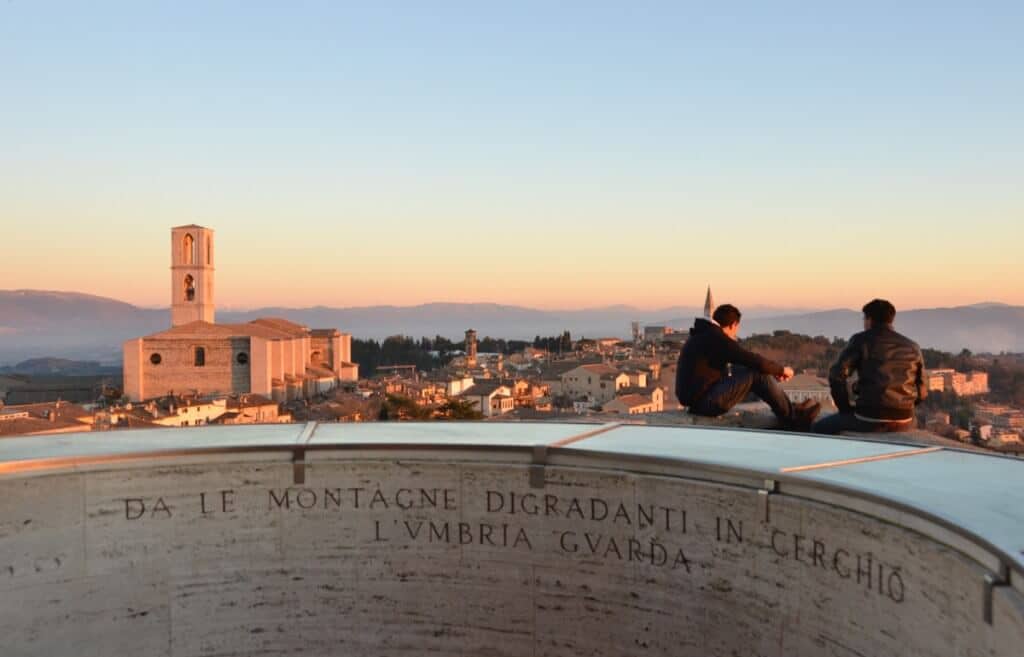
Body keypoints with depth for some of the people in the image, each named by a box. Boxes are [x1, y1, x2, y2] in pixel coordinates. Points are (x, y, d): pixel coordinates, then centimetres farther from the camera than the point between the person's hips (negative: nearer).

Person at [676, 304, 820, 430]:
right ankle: (793, 418, 4)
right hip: (706, 402, -10)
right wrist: (781, 369, 2)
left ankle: (791, 410, 19)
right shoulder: (716, 337, -14)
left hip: (693, 398, 10)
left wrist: (774, 372, 28)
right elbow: (756, 362, -16)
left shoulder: (702, 336, 17)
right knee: (758, 374, -10)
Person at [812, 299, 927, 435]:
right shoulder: (912, 346, 14)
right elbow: (922, 392, 13)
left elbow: (837, 376, -8)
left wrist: (846, 408, 4)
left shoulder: (862, 340, 3)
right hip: (903, 422, 5)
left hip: (869, 418, -5)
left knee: (820, 428, 18)